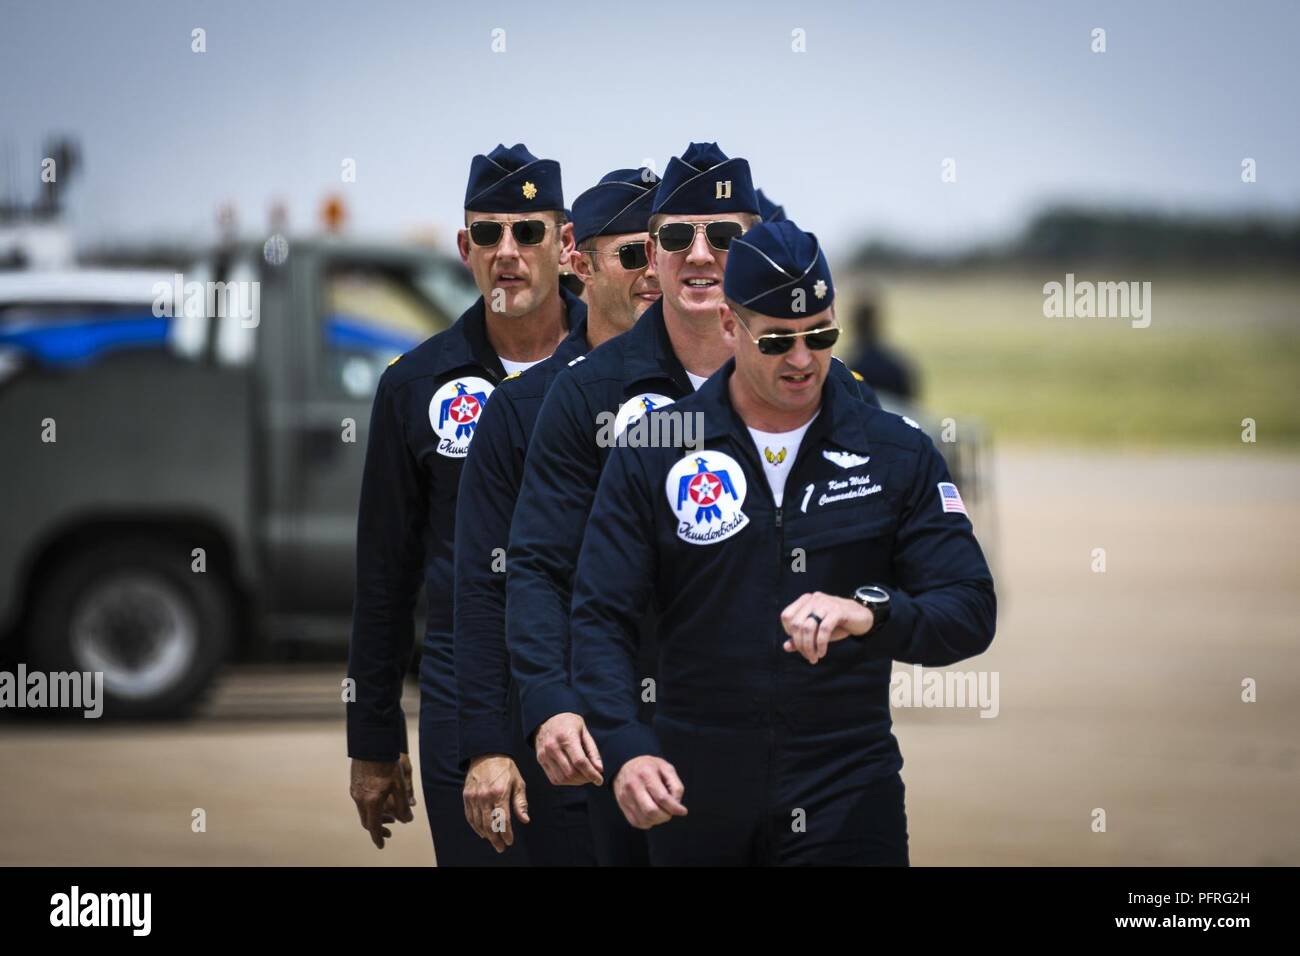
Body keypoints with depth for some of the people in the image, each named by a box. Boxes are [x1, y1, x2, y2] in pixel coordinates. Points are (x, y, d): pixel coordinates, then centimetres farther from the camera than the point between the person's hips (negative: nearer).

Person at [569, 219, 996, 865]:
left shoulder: (899, 456, 3)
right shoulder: (653, 456, 2)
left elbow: (971, 615, -3)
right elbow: (602, 621, -1)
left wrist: (872, 614, -24)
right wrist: (624, 750, -19)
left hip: (848, 794, -1)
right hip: (695, 795, 1)